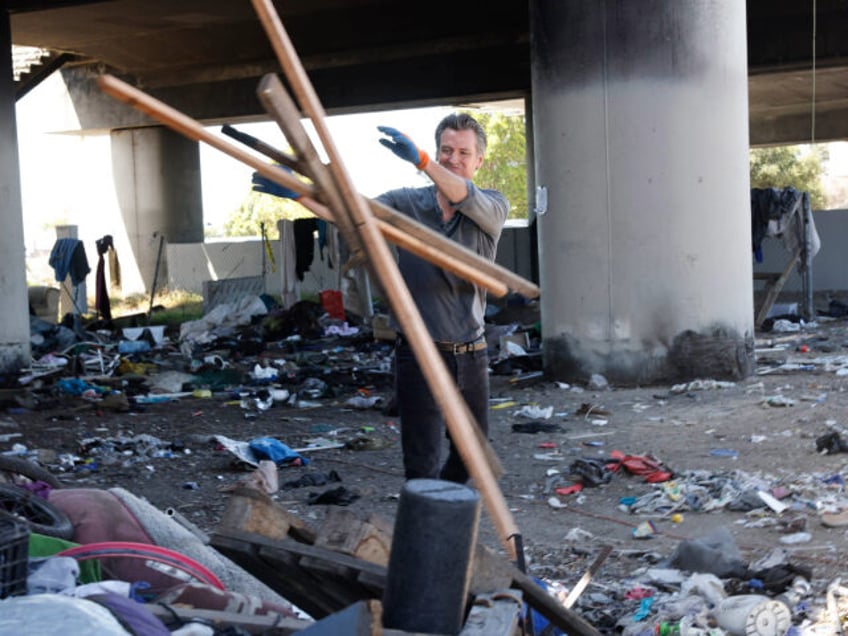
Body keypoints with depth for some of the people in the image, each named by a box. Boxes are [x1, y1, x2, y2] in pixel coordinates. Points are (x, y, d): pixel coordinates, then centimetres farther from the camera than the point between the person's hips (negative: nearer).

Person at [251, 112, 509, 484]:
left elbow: (467, 199, -25)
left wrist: (420, 161, -42)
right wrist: (296, 193, -31)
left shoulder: (493, 208, -2)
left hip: (471, 355, 2)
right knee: (422, 463, -4)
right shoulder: (406, 203, 0)